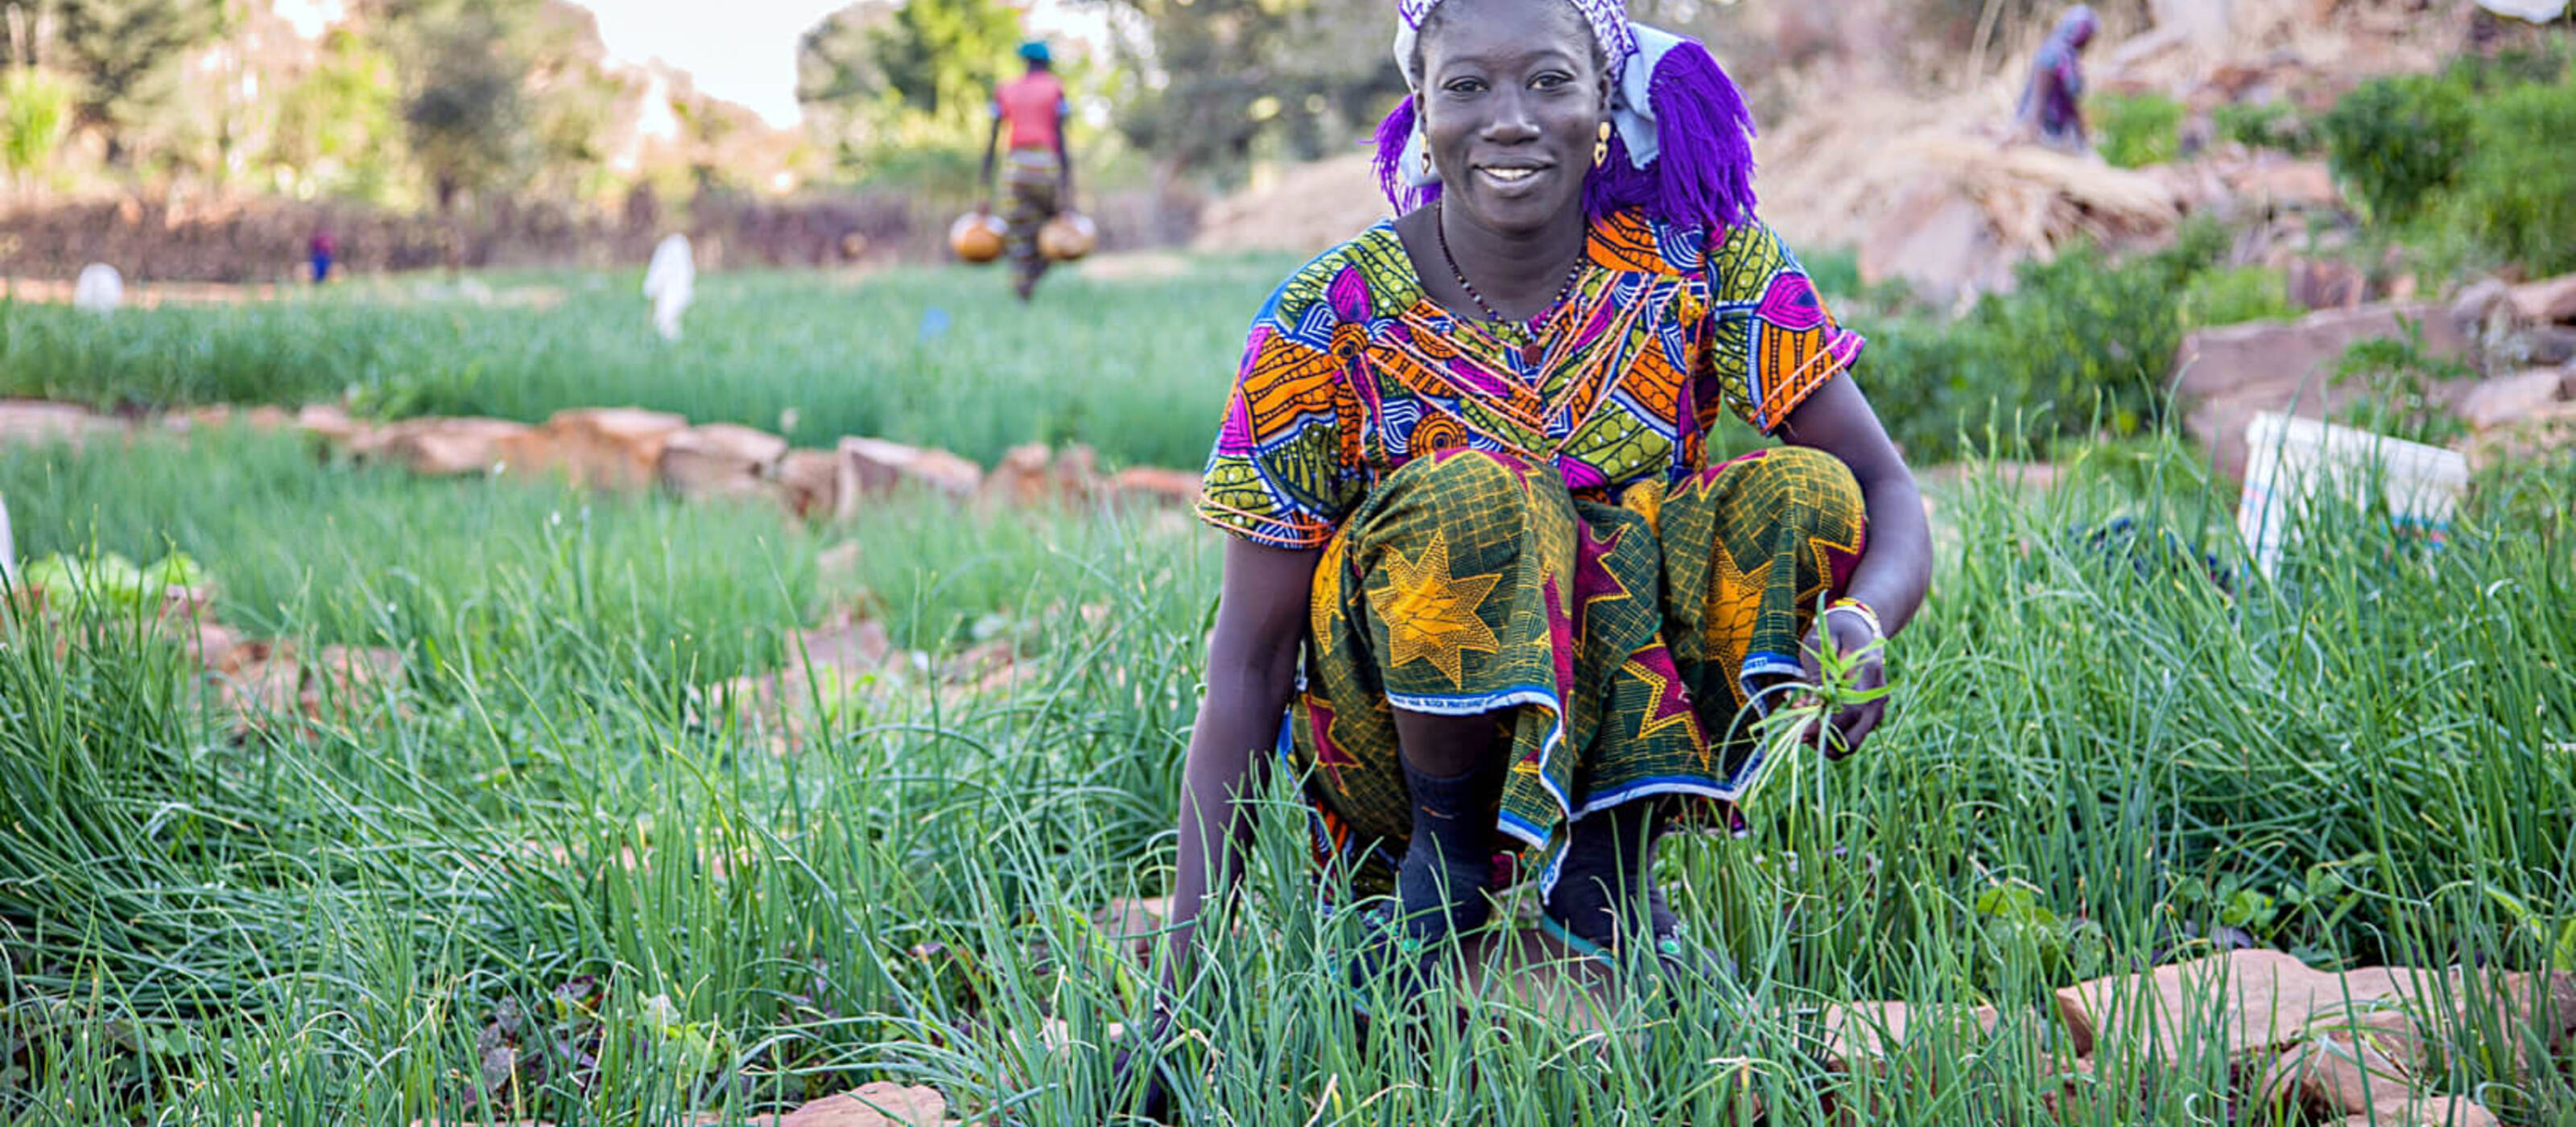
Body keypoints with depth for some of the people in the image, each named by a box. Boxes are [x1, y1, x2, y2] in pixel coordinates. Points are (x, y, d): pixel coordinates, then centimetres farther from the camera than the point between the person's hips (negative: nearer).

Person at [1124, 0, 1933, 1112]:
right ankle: (1447, 846, -9)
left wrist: (1860, 621, -37)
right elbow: (1248, 663, -15)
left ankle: (1603, 858, -11)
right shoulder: (1329, 321, -15)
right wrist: (1184, 980, -22)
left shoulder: (1704, 257, -9)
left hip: (1638, 716, 3)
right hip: (1400, 721, -2)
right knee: (1474, 497, -31)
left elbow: (1886, 495, -10)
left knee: (1801, 495, -21)